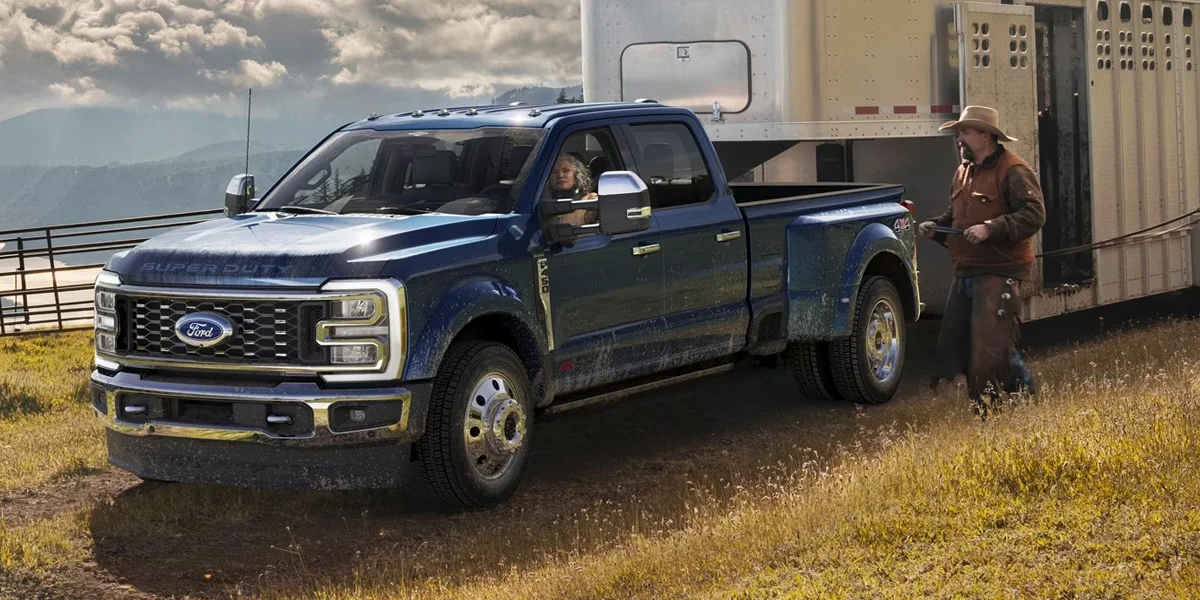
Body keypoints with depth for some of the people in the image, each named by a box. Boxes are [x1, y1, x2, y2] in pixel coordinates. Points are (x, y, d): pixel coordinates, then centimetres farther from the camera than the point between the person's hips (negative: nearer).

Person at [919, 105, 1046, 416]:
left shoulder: (1013, 172, -10)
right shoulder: (963, 172, 18)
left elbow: (1034, 215, -19)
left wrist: (990, 229, -27)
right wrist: (937, 227, 9)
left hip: (998, 274, -9)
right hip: (965, 273, 9)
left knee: (990, 347, -13)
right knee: (953, 344, 11)